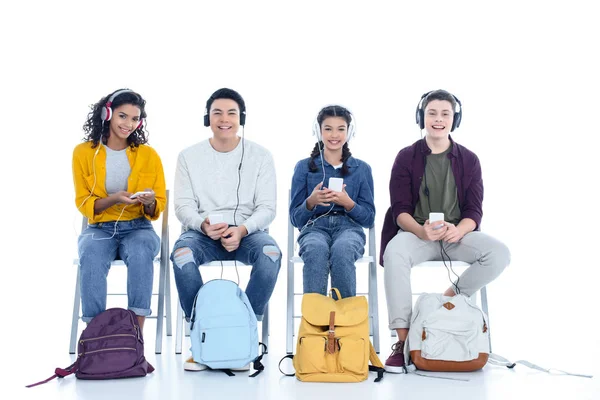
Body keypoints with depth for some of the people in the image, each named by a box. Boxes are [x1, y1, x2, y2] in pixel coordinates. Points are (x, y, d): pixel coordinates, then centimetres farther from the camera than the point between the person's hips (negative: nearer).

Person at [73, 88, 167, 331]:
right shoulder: (83, 152, 1)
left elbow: (159, 207, 7)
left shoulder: (149, 154, 3)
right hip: (99, 228, 0)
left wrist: (149, 202, -18)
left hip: (138, 228, 0)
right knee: (90, 257, -35)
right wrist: (114, 199, -18)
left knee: (140, 253, -35)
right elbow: (83, 203, 2)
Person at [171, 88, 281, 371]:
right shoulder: (189, 156, 6)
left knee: (270, 253, -34)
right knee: (182, 254, -34)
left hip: (247, 232, 0)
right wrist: (203, 224, -22)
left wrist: (242, 229, -22)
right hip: (202, 232, 1)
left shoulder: (260, 156, 3)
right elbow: (183, 206, 1)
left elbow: (266, 208, -2)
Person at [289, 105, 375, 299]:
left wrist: (348, 203, -10)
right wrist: (311, 201, -12)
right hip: (315, 227, 0)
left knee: (341, 250, -37)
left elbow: (369, 219, 10)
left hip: (349, 227, 0)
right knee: (316, 250, -38)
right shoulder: (304, 167, 13)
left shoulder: (362, 169, 15)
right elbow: (295, 218, 9)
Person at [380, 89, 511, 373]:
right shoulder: (406, 157, 4)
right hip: (415, 232, -2)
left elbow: (474, 211, 2)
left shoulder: (468, 160, 8)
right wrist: (422, 230, -25)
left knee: (499, 253, -27)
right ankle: (403, 341, -29)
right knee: (394, 253, -36)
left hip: (458, 234, 2)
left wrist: (457, 231, -22)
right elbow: (400, 209, -3)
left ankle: (452, 296, -4)